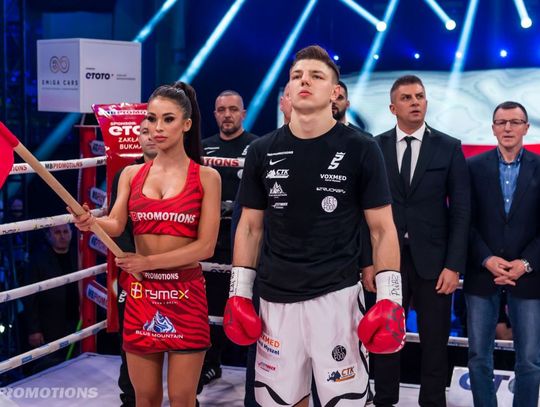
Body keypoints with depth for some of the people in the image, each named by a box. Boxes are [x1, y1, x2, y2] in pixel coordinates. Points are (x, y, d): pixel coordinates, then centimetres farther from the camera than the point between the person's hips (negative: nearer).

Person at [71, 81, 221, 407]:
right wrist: (91, 222, -29)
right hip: (141, 293, 3)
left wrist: (148, 262, -13)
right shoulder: (132, 175, 7)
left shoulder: (206, 177, -2)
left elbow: (206, 246, -9)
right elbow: (116, 225, -7)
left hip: (186, 294, -3)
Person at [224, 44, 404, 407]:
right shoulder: (262, 151, 5)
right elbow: (250, 227, 11)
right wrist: (239, 292, 6)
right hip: (275, 298, 3)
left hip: (337, 295, -3)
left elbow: (383, 229, -1)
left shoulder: (360, 150, -3)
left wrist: (390, 297, -9)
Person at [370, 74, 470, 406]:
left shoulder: (450, 148, 2)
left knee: (435, 342, 8)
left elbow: (461, 211, -1)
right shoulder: (374, 148, 3)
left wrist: (454, 265, -8)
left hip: (433, 261, 0)